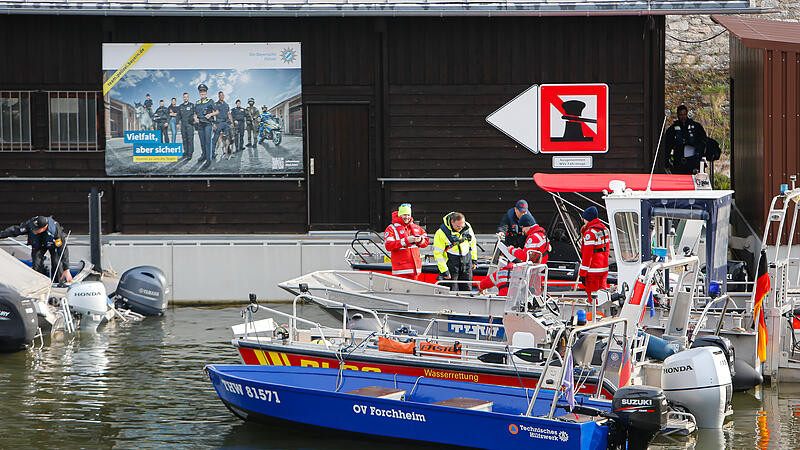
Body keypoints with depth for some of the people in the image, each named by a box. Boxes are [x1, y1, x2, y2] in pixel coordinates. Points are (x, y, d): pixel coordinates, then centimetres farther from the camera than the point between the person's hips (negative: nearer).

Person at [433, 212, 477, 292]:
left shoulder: (467, 228, -4)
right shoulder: (441, 233, -19)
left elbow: (473, 243, 14)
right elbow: (438, 254, -15)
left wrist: (474, 260, 15)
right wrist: (444, 271, -17)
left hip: (466, 264, 4)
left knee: (467, 289, 9)